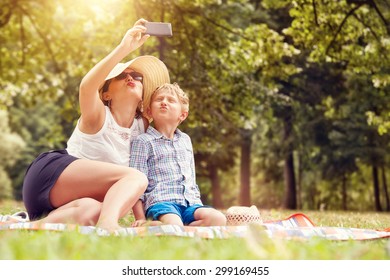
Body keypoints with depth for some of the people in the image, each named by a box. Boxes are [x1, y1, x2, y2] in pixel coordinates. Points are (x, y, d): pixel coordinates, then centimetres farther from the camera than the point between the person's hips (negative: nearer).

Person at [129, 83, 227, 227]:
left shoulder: (185, 140, 25)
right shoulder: (143, 141, 5)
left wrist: (198, 204, 20)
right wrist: (141, 219, -8)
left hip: (190, 203, 6)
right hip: (160, 202, -6)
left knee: (218, 218, -23)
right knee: (174, 225, -38)